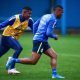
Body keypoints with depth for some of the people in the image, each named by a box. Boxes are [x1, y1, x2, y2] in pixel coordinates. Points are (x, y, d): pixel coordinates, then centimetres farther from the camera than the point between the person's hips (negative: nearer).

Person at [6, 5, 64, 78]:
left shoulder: (45, 16, 15)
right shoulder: (53, 19, -12)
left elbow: (35, 25, 19)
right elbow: (48, 33, -19)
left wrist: (35, 35, 22)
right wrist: (55, 36, -1)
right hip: (40, 41, -10)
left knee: (54, 56, 6)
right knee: (33, 61, -8)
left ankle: (54, 74, 2)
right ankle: (14, 60, -4)